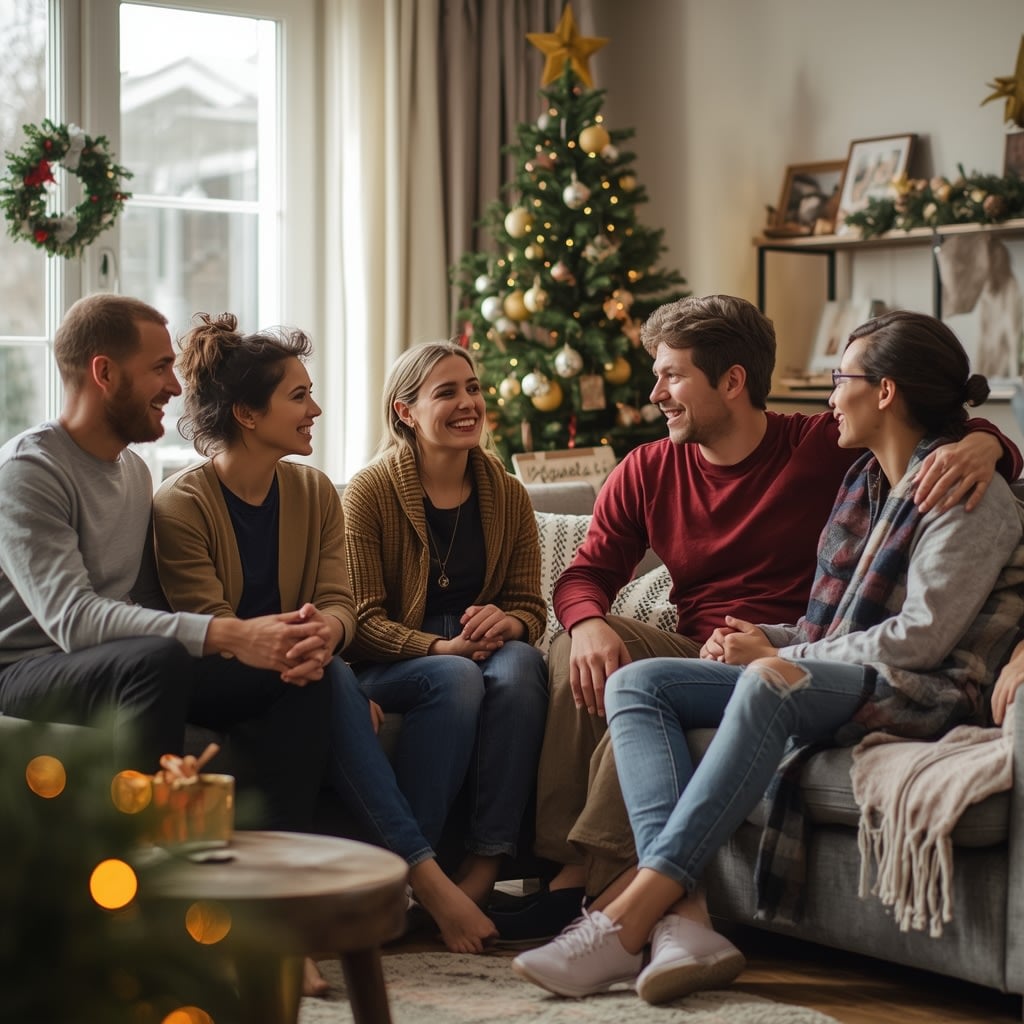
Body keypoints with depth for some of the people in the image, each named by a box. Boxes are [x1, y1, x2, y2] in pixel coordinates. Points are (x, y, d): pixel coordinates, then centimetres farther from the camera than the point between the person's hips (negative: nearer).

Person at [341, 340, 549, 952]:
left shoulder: (508, 497, 9)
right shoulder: (371, 492, -5)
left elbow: (530, 604, 9)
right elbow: (362, 620, -9)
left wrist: (505, 623, -16)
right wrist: (441, 647, -25)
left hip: (481, 652, 3)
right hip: (387, 667, -3)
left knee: (521, 664, -31)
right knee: (455, 678, -36)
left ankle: (487, 863, -33)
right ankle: (411, 868, -32)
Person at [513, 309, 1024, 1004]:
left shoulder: (968, 492, -7)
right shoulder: (866, 479, 19)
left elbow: (922, 638, -17)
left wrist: (778, 656, -12)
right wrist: (771, 640, 0)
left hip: (922, 693, -9)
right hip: (834, 683, 9)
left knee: (771, 685, -39)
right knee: (637, 683, -9)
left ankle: (629, 918, -42)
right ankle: (683, 922, -33)